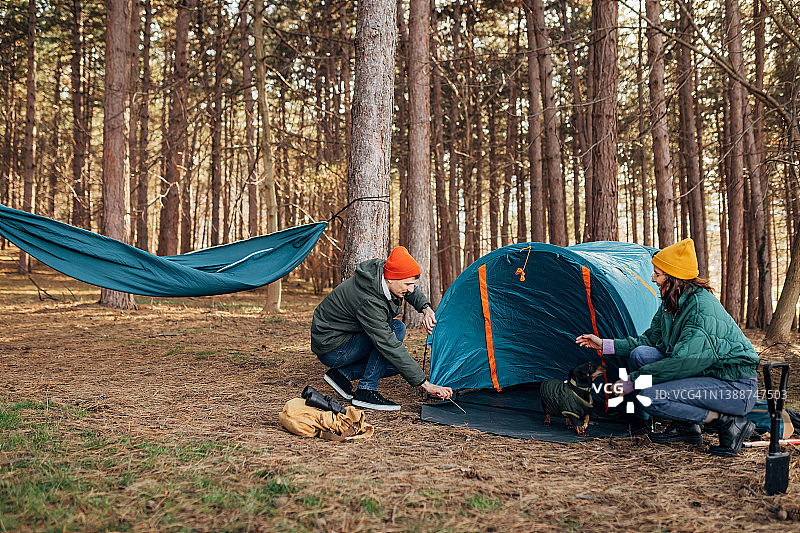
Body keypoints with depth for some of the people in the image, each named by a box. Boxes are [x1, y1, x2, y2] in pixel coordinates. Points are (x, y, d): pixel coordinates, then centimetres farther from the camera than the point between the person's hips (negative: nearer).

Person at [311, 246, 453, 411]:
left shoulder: (380, 269, -9)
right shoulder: (368, 302, -34)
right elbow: (391, 347, -34)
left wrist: (426, 309, -7)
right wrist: (426, 384, -33)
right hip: (330, 350, -9)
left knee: (401, 364, 3)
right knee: (396, 328, -22)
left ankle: (341, 373, 5)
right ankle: (366, 390, -17)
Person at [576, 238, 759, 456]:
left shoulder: (703, 309, -24)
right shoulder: (672, 303, 4)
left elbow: (682, 362, -28)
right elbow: (651, 339, 15)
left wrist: (633, 381, -21)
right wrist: (605, 344, 7)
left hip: (737, 389, -9)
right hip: (706, 373, 9)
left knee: (650, 397, -24)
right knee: (640, 354, -6)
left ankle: (730, 423, -11)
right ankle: (685, 426, 2)